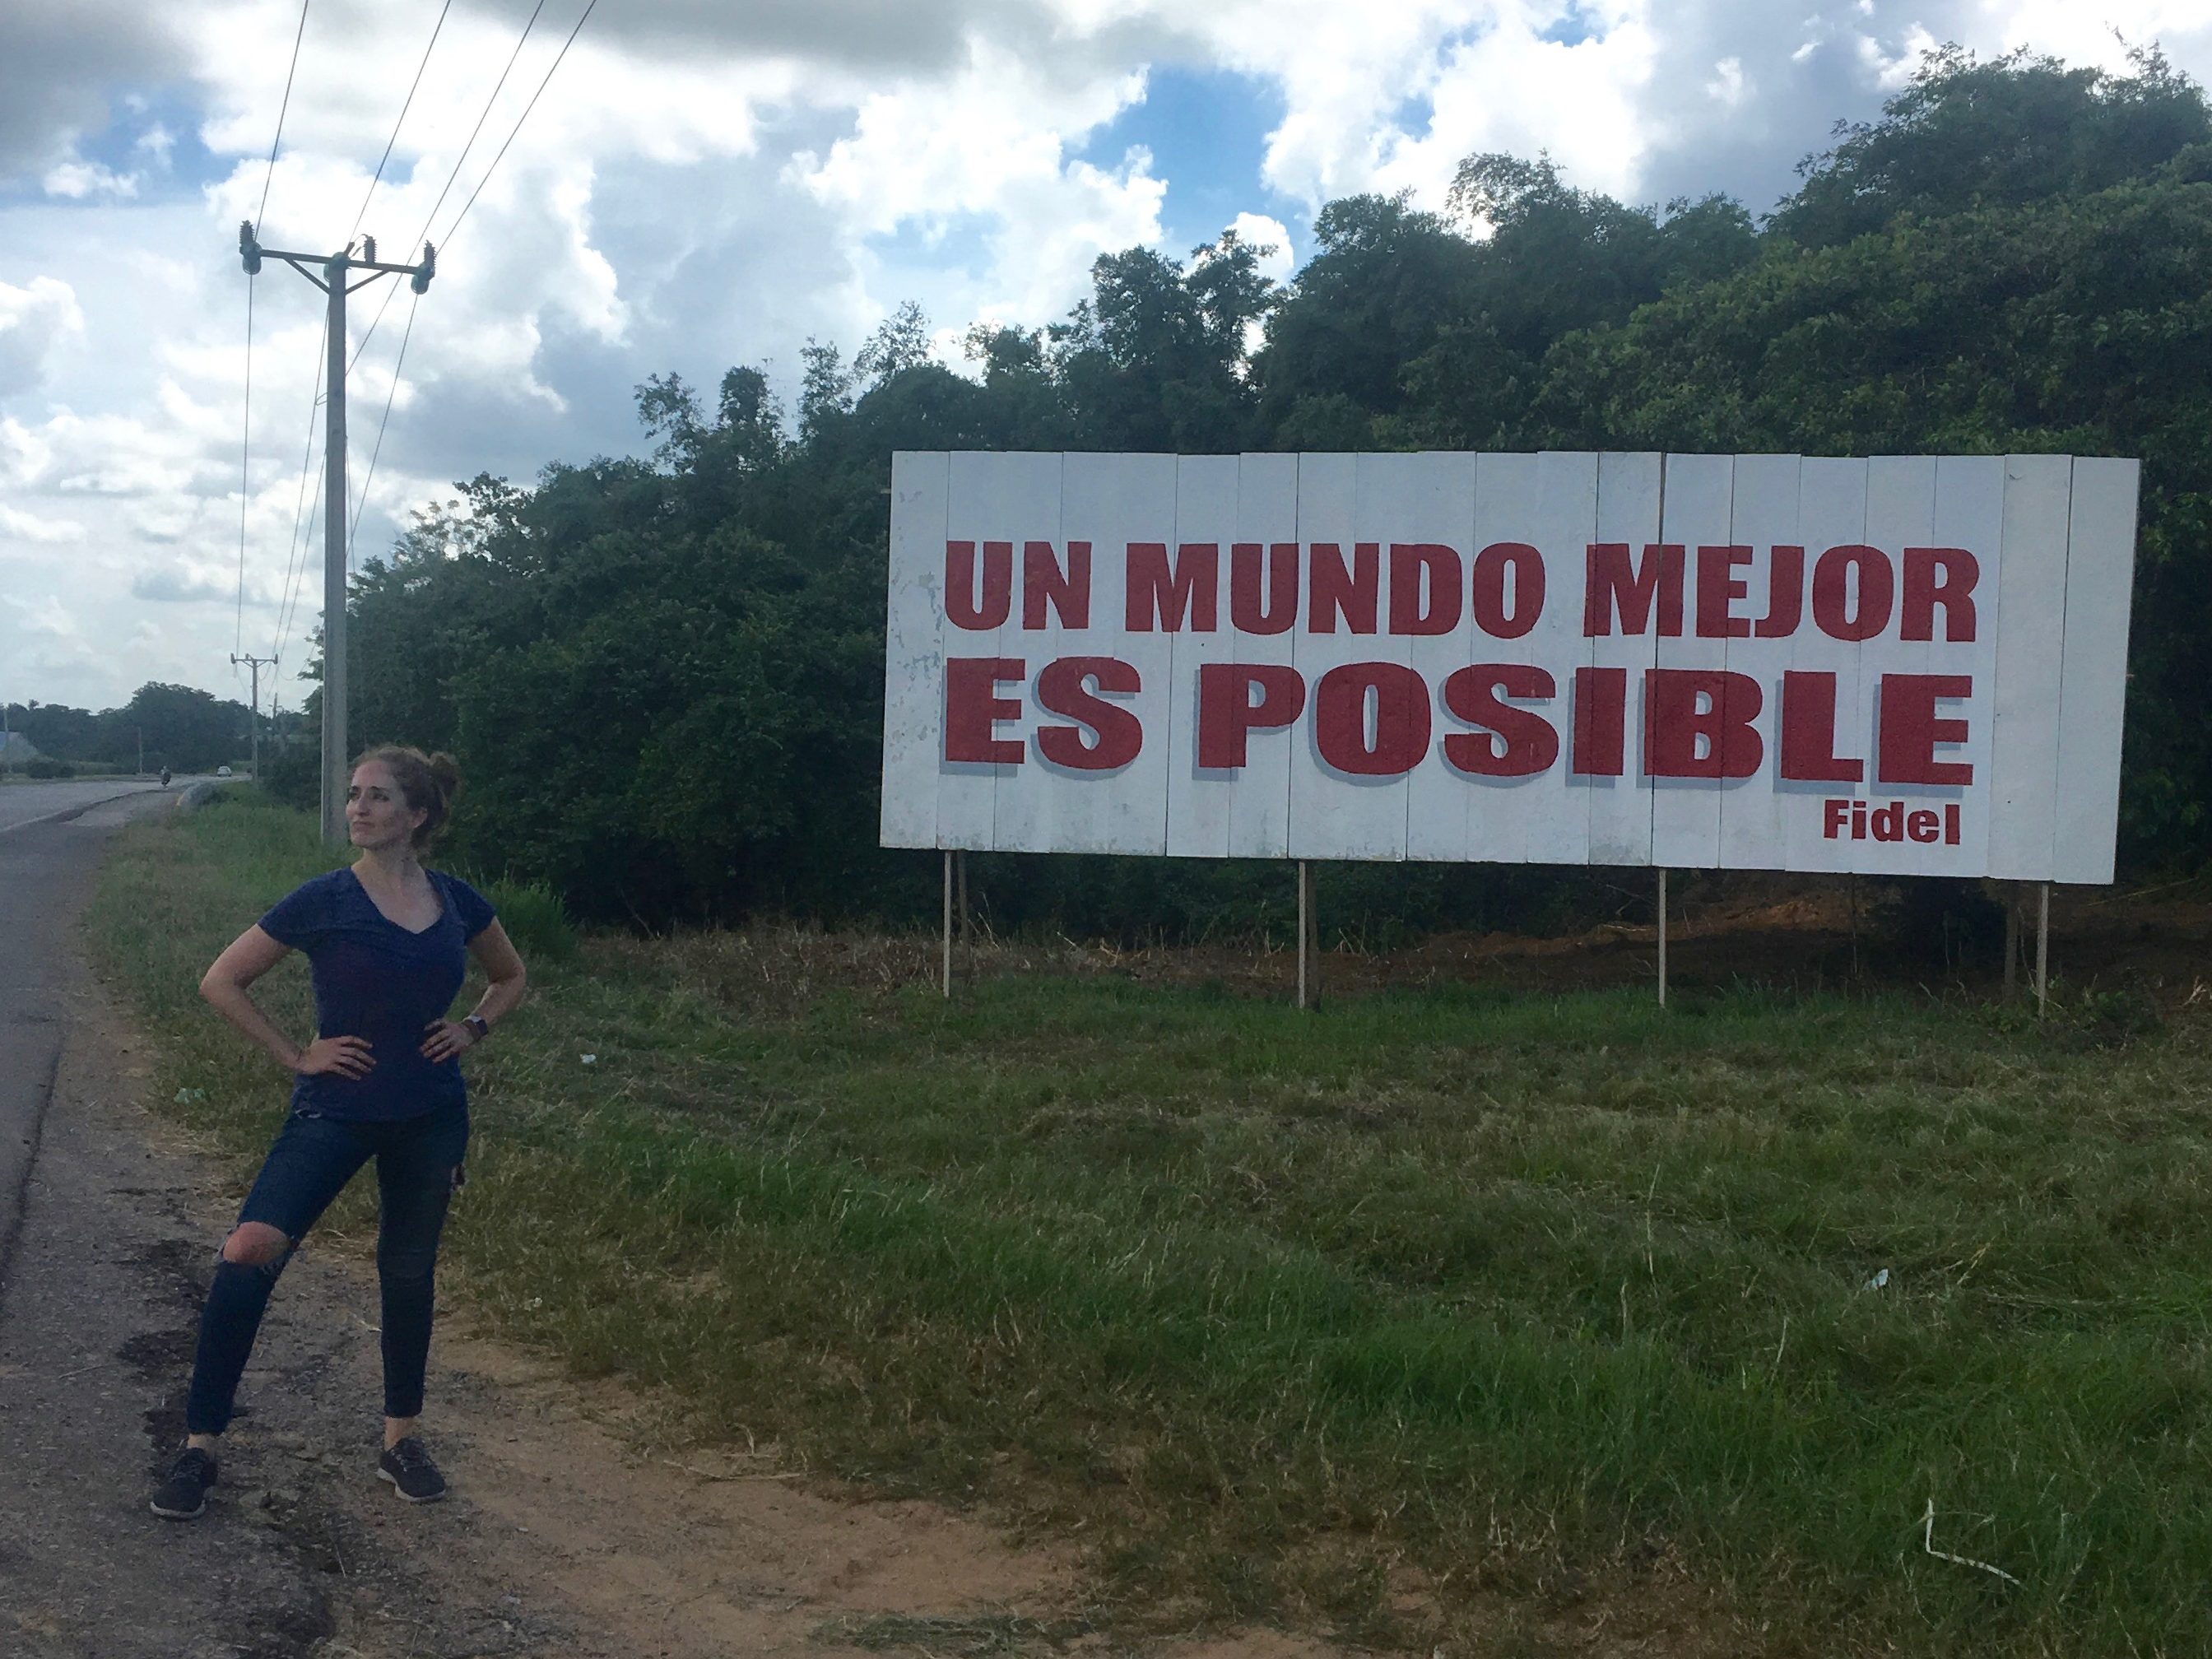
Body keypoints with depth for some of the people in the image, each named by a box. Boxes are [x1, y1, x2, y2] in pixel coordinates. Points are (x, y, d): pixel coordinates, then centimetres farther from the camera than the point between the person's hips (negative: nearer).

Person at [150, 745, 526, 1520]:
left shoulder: (456, 901, 0)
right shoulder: (323, 900, -9)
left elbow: (510, 976, 19)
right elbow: (222, 981, -3)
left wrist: (471, 1028, 2)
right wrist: (296, 1055, -7)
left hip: (431, 1119, 3)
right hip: (335, 1110, -3)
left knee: (409, 1272, 13)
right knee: (250, 1253, -18)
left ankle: (401, 1439, 30)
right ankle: (199, 1447, -5)